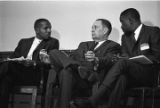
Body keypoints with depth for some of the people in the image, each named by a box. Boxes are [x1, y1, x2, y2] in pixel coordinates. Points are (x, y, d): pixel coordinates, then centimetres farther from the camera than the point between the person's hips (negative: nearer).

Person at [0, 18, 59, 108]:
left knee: (8, 65, -31)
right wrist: (18, 60, -8)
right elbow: (13, 57, 19)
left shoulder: (53, 42, 16)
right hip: (19, 70, 4)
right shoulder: (24, 41, 28)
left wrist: (33, 63, -17)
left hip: (35, 74, -4)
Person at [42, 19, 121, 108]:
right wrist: (53, 60, 8)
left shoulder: (113, 46, 12)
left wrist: (96, 60, -30)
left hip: (91, 81, -6)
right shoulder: (84, 45, 34)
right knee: (54, 53, -17)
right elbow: (72, 58, 24)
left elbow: (108, 61, -8)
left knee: (66, 72, -35)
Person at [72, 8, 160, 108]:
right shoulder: (126, 37, 23)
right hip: (131, 75, 5)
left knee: (123, 62, -32)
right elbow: (124, 56, 14)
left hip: (148, 74, -4)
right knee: (121, 78, -33)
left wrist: (132, 59, -14)